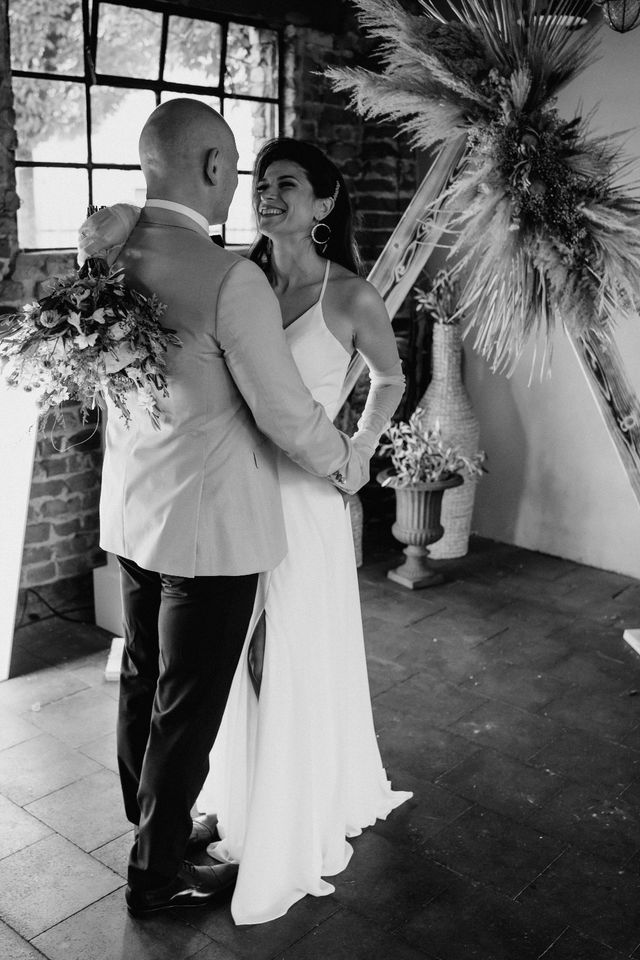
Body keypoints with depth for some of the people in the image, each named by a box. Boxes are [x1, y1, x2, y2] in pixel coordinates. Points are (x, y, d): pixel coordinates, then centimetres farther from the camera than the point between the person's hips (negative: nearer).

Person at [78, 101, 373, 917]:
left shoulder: (103, 255, -1)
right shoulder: (230, 279, -22)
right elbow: (288, 415, -16)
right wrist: (349, 465, 1)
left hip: (131, 513, 8)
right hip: (209, 524, -7)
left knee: (143, 681, 21)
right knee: (189, 704, 9)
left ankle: (154, 825, 42)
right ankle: (158, 873, 28)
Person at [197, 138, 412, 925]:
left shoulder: (349, 295, -8)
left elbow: (389, 379, 9)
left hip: (302, 501, -4)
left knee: (299, 666, 9)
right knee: (239, 664, 16)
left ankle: (298, 834, 33)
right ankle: (246, 809, 41)